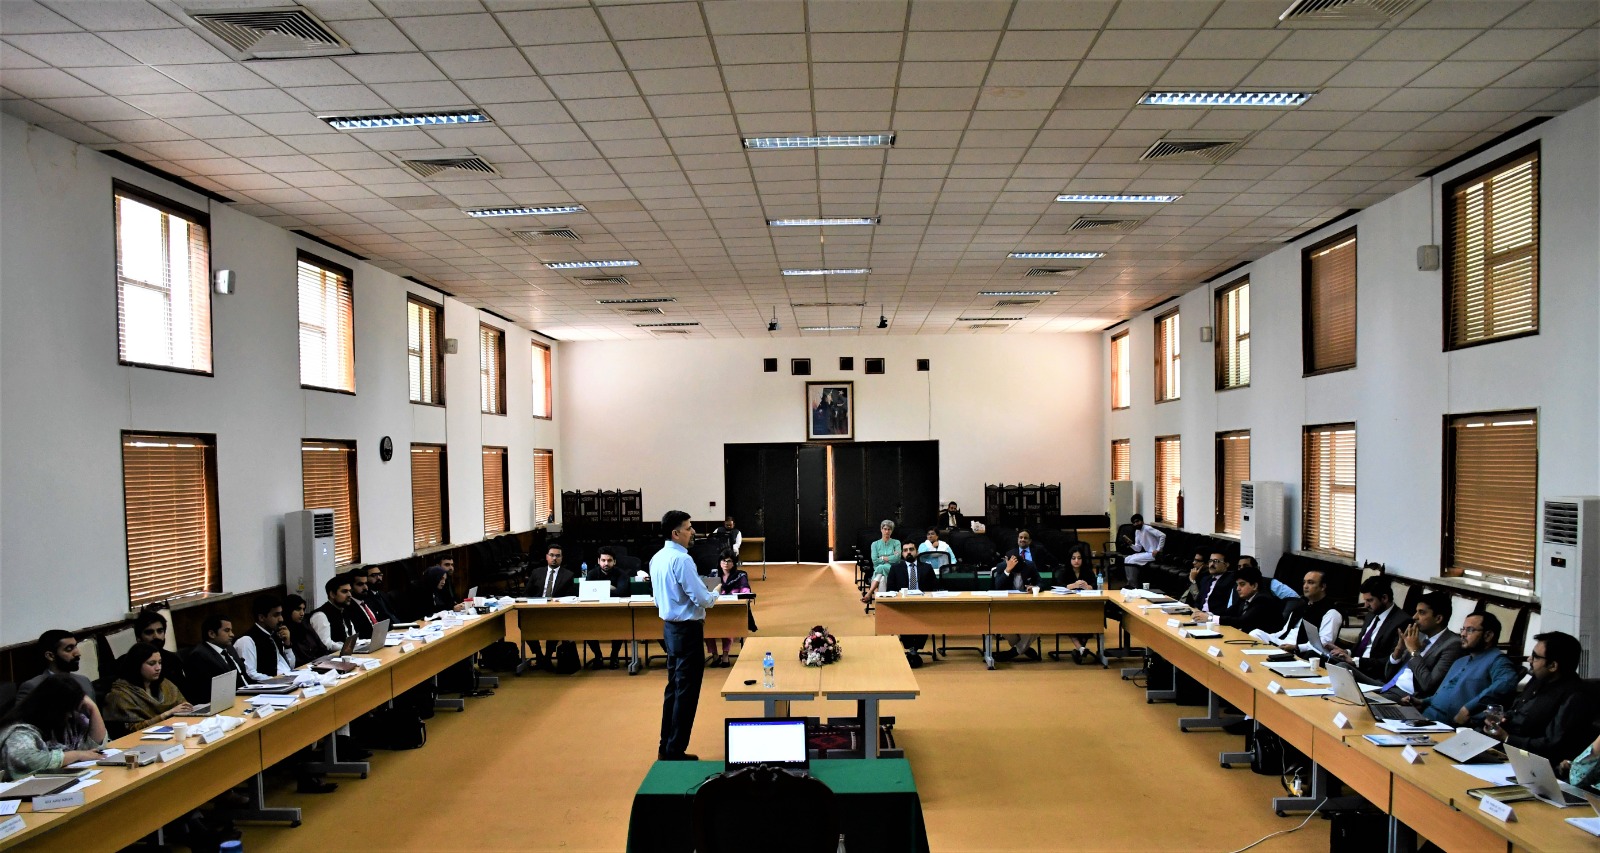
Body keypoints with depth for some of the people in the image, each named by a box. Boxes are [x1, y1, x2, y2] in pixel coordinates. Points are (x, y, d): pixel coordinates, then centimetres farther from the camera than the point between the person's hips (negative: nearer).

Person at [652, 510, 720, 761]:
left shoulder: (657, 558, 7)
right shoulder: (682, 559, -20)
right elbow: (702, 598, -20)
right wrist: (715, 594, -1)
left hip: (670, 627, 9)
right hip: (687, 630, -9)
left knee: (673, 687, 18)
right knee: (686, 692, 1)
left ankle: (666, 747, 26)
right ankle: (675, 751, 7)